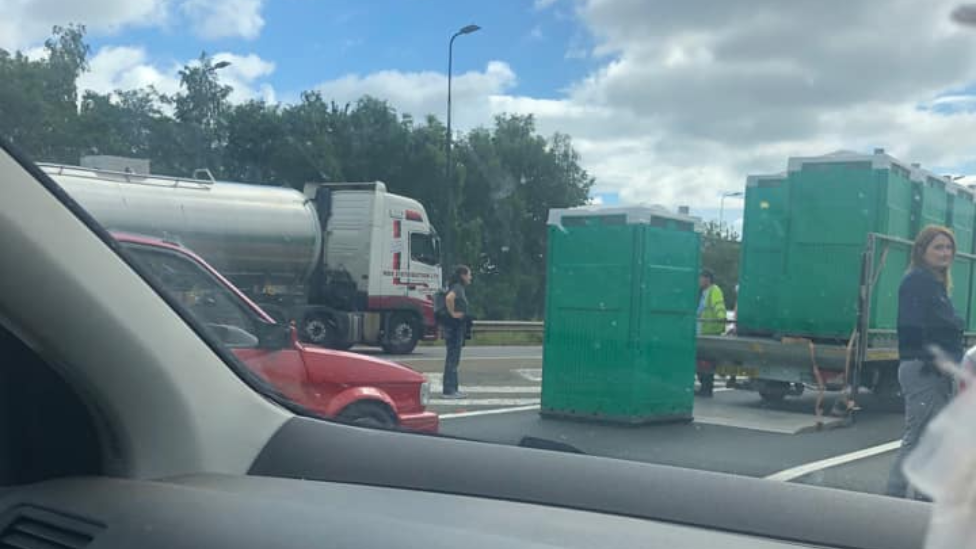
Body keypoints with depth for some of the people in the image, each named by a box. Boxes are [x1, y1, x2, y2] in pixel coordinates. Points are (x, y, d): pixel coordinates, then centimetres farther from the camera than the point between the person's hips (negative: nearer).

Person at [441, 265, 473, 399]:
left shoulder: (459, 288, 15)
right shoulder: (457, 287, -14)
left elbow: (449, 298, 32)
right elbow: (449, 298, -35)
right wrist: (453, 313, -23)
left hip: (457, 327, 10)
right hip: (454, 326, -10)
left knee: (453, 359, 13)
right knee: (452, 359, -7)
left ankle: (452, 389, 18)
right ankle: (449, 390, -4)